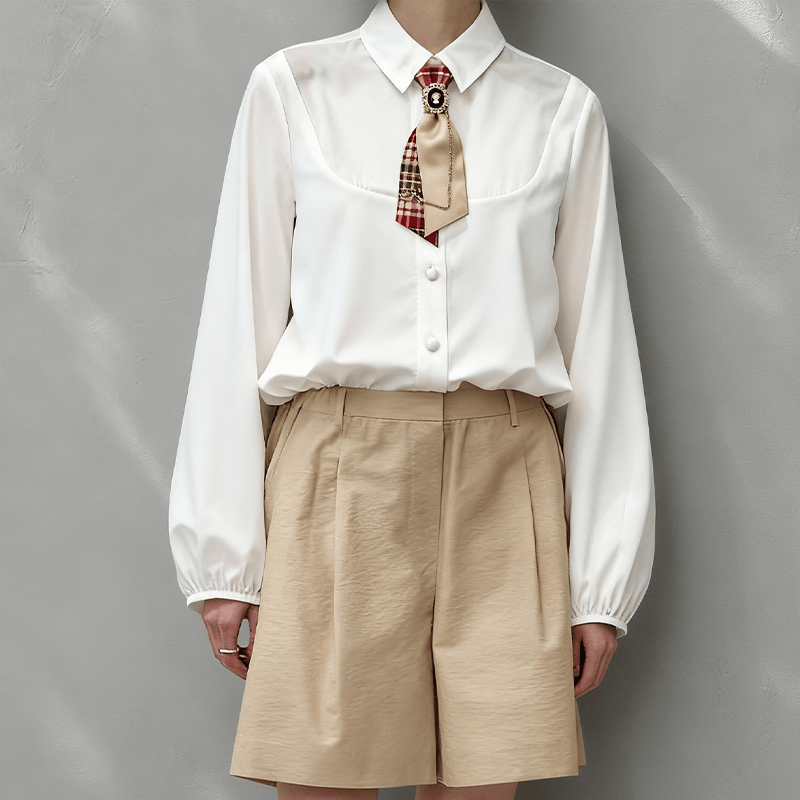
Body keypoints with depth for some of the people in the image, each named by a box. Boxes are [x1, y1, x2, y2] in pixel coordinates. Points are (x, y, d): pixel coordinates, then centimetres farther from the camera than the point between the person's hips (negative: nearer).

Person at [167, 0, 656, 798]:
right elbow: (241, 316, 4)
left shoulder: (564, 110, 8)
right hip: (336, 474, 0)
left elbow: (596, 340, 6)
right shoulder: (290, 89, 6)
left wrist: (603, 580, 2)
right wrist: (223, 555, 1)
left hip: (500, 490, 1)